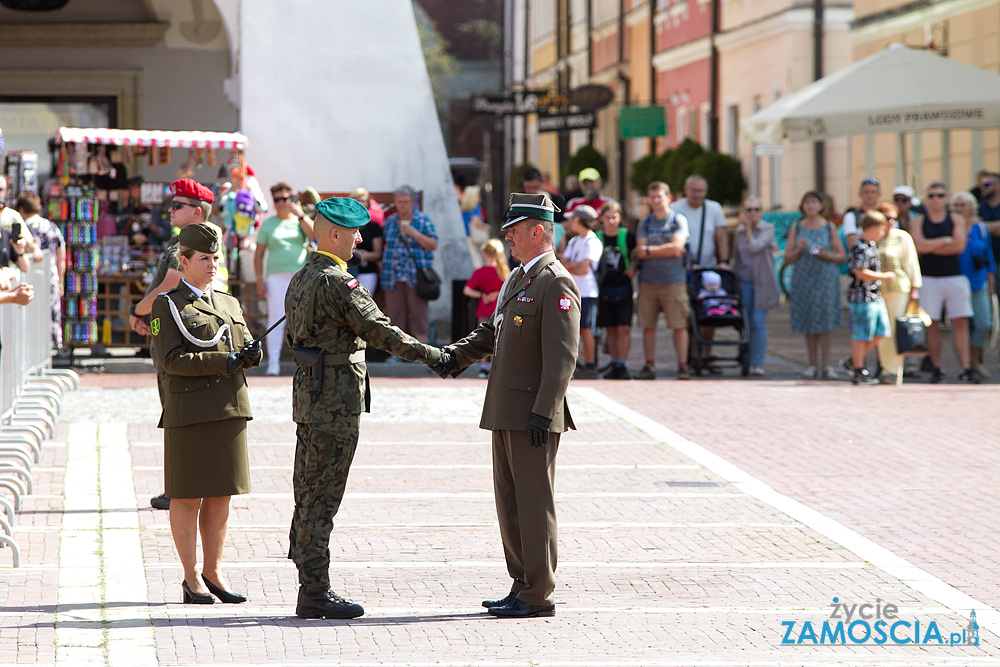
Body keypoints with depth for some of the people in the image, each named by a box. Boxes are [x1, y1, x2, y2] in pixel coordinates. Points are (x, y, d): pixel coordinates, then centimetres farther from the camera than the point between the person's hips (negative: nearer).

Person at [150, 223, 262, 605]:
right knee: (188, 497, -1)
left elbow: (244, 351, 16)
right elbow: (171, 359, -12)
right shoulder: (168, 305, -2)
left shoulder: (229, 304, 18)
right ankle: (192, 577, 6)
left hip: (230, 411, 6)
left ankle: (214, 573, 16)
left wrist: (251, 354, -9)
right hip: (190, 412, -6)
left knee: (221, 496, 8)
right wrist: (222, 362, -19)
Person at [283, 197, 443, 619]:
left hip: (308, 391, 10)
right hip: (336, 399, -10)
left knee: (310, 493, 12)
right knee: (322, 495, -6)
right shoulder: (338, 282, -16)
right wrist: (429, 354, -12)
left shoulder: (300, 280, 14)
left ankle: (311, 585, 18)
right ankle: (315, 592, -4)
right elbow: (379, 331, -19)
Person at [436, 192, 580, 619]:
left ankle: (539, 595, -1)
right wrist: (457, 355, 7)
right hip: (506, 412, 10)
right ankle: (523, 585, 20)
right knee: (510, 503, 13)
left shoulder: (556, 284, -13)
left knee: (534, 502, -5)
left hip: (533, 414, -10)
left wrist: (543, 412, -23)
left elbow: (562, 356, -18)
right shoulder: (517, 279, 18)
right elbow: (493, 331, 26)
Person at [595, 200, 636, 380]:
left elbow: (637, 255, 11)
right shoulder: (596, 238, 3)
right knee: (611, 329, 7)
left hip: (623, 288, -2)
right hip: (604, 289, 2)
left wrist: (633, 269, -5)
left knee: (624, 328, -7)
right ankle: (614, 365, 12)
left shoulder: (628, 237, -1)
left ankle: (621, 365, -5)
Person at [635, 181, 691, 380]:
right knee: (648, 325, 3)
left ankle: (682, 366, -1)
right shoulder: (644, 223, 12)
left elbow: (677, 246, -11)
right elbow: (640, 251, 2)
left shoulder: (678, 220, 2)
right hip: (648, 280, 3)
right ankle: (649, 366, 9)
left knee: (679, 325, -5)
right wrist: (666, 250, -7)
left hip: (673, 280, -3)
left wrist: (649, 250, -6)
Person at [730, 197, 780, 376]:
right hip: (743, 282, 4)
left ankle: (758, 363, -9)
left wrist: (748, 227, -7)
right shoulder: (739, 231, 9)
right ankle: (747, 361, 13)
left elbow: (755, 247, -20)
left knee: (758, 321, -10)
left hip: (761, 283, -4)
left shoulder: (768, 229, -4)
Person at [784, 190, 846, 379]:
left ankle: (826, 365, -4)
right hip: (804, 278, 2)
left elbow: (842, 257, 5)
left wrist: (826, 254, -12)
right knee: (809, 324, 3)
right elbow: (787, 259, 8)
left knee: (824, 323, -6)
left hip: (826, 279, -2)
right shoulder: (796, 228, 8)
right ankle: (813, 365, 11)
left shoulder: (829, 228, 5)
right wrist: (799, 249, -11)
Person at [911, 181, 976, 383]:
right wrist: (946, 240, -4)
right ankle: (936, 369, 3)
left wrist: (930, 247, -6)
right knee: (932, 325, -3)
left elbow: (959, 246, -6)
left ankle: (965, 367, -6)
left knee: (960, 323, -5)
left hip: (955, 277, 0)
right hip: (929, 279, 0)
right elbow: (919, 246, -9)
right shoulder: (919, 222, 8)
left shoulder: (957, 220, 8)